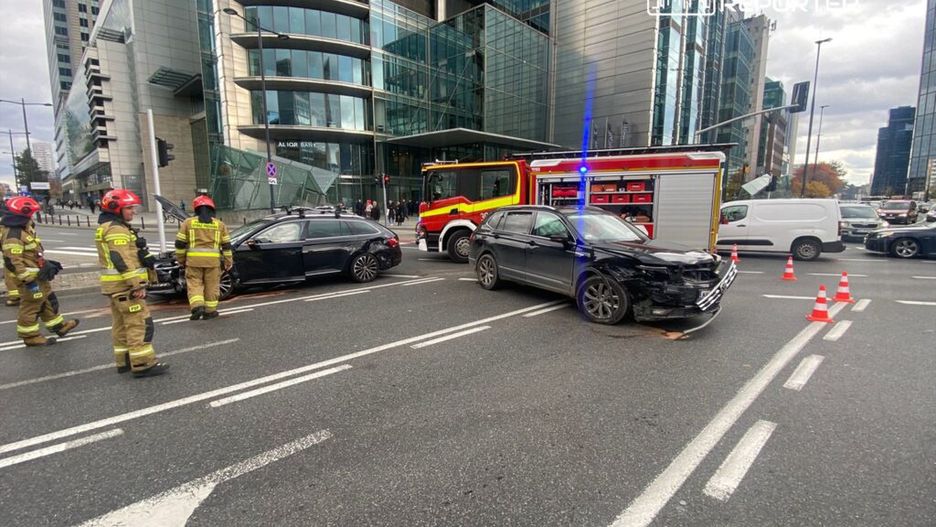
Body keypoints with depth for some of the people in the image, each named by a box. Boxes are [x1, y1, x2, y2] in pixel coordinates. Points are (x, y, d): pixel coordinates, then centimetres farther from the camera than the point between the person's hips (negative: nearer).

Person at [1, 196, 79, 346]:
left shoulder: (24, 229, 10)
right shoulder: (13, 235, -22)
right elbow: (12, 261, -25)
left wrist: (46, 264, 24)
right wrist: (27, 279, -23)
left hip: (38, 275, 10)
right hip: (29, 277, -10)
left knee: (48, 300, 19)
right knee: (31, 306, 2)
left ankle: (59, 326, 31)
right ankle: (30, 336, 14)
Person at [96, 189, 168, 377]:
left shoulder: (107, 227, 19)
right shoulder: (116, 229, -15)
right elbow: (123, 261, -23)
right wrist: (137, 285, -24)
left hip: (117, 285, 11)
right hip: (125, 285, -11)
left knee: (122, 324, 16)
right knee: (140, 323, -10)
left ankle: (124, 362, 24)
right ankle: (143, 365, -9)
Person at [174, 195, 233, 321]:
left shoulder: (188, 222, 6)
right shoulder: (220, 224, 8)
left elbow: (180, 243, 6)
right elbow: (226, 245, 8)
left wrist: (180, 259, 17)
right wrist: (229, 261, 14)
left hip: (194, 259, 0)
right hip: (213, 260, 1)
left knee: (194, 284, 6)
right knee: (211, 285, 8)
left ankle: (197, 306, -12)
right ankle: (210, 311, 12)